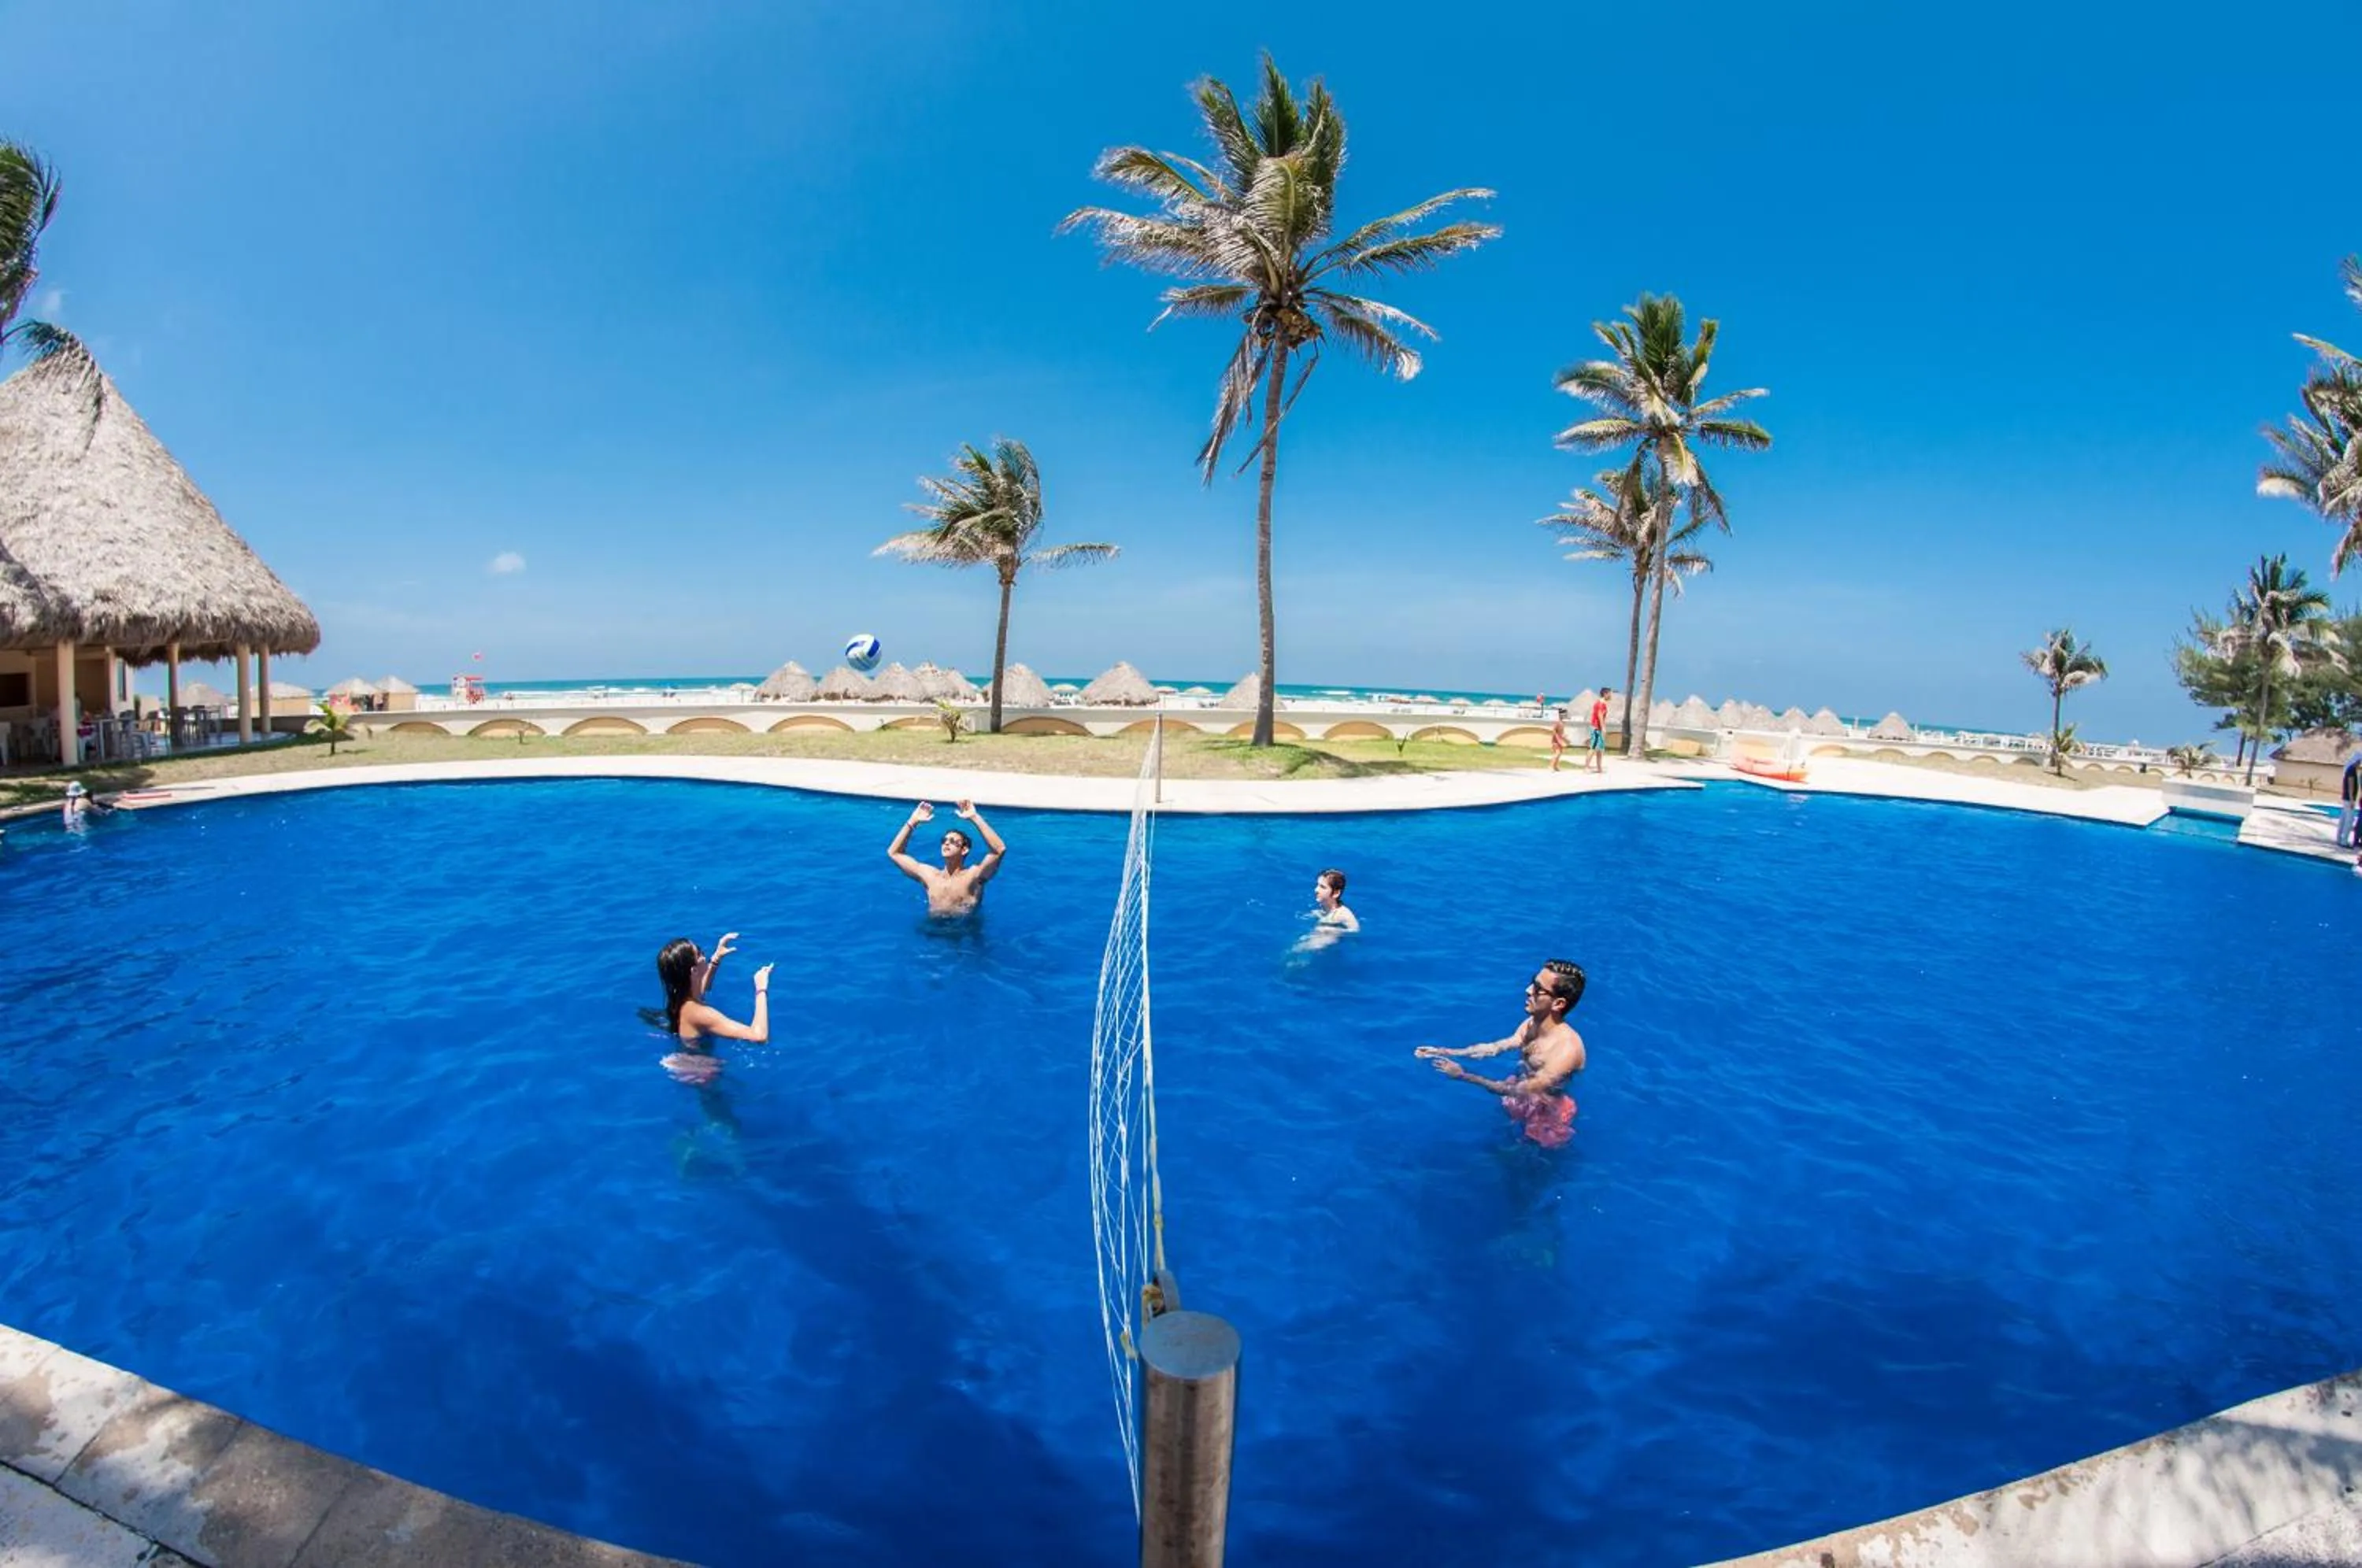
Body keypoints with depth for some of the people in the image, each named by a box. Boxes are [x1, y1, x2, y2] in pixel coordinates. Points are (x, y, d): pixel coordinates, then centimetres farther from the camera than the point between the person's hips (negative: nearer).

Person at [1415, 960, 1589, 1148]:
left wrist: (1464, 1076, -30)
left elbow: (1522, 1091, -32)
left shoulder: (1567, 1049, -37)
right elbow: (1494, 1048, -2)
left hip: (1546, 1115, -6)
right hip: (1523, 1100, 6)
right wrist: (1445, 1052, -10)